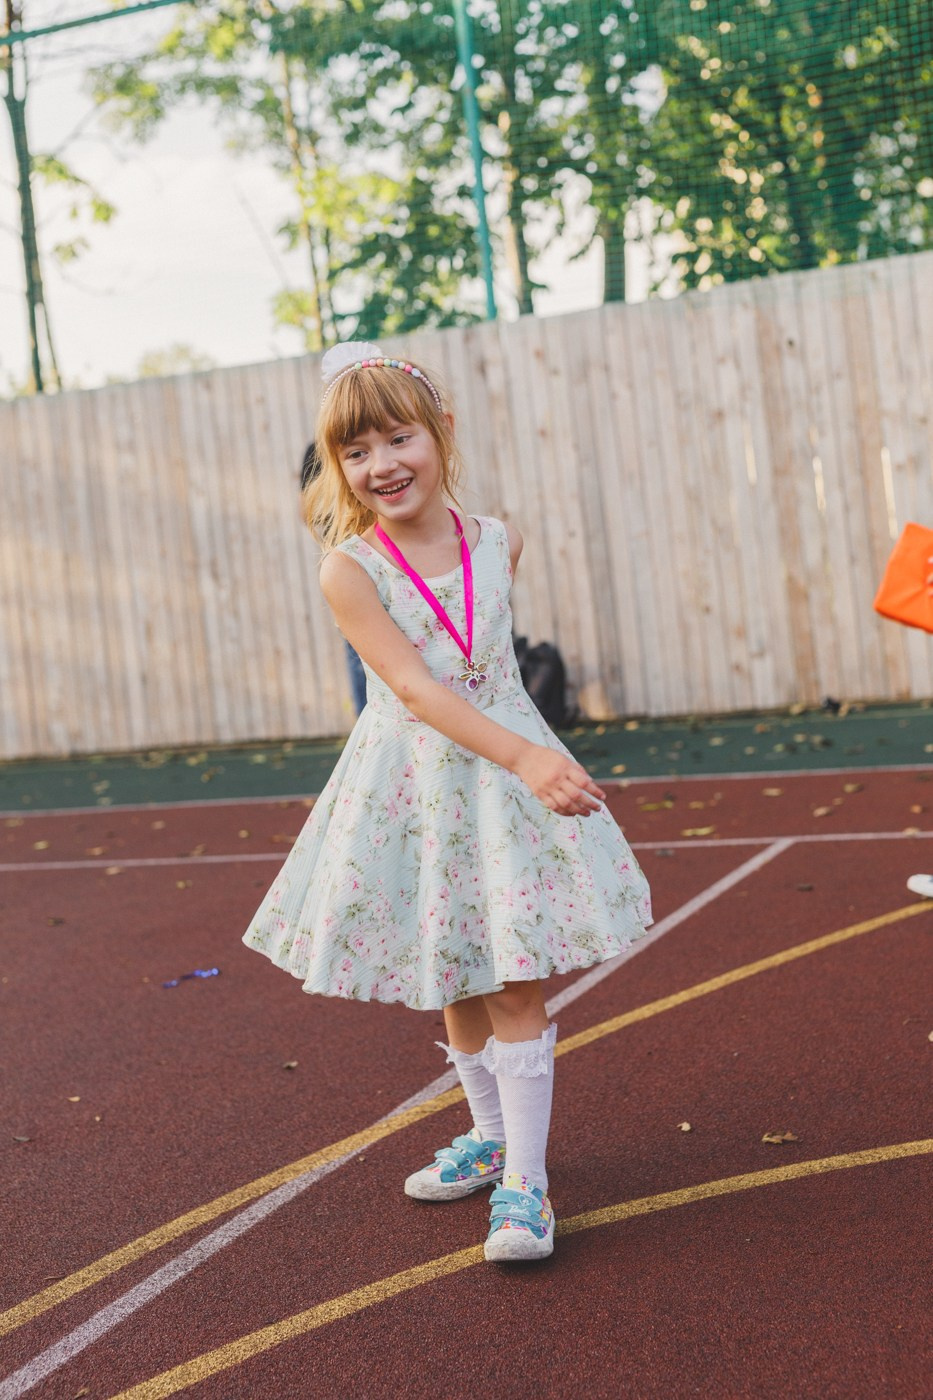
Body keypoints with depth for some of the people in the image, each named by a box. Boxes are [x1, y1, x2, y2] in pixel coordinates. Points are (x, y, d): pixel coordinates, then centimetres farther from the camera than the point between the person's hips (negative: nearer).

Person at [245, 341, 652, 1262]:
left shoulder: (498, 542, -4)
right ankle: (491, 1136, 35)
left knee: (514, 979, -3)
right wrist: (522, 757, -35)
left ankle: (524, 1179, 5)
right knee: (454, 980, 14)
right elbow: (415, 687, -25)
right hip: (411, 789, 0)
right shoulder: (349, 570, -14)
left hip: (506, 776, 1)